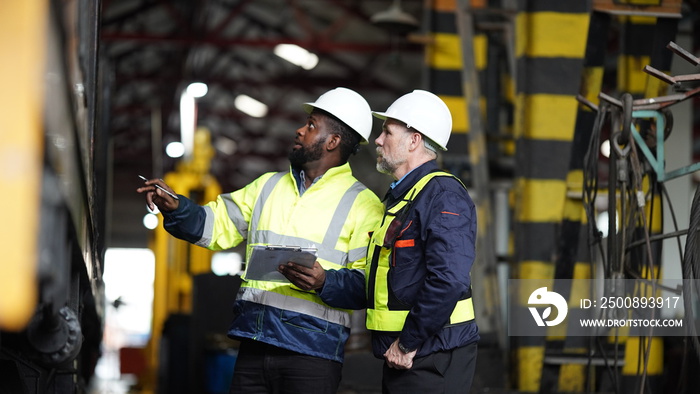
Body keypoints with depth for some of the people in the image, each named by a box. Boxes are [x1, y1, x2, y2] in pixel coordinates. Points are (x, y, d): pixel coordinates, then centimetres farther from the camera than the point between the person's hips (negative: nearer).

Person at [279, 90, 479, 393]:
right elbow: (376, 287, 17)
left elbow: (448, 280, -25)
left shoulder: (444, 195, -12)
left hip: (432, 362, -10)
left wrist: (408, 343, -20)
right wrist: (324, 282, 2)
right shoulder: (399, 199, 20)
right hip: (402, 359, 10)